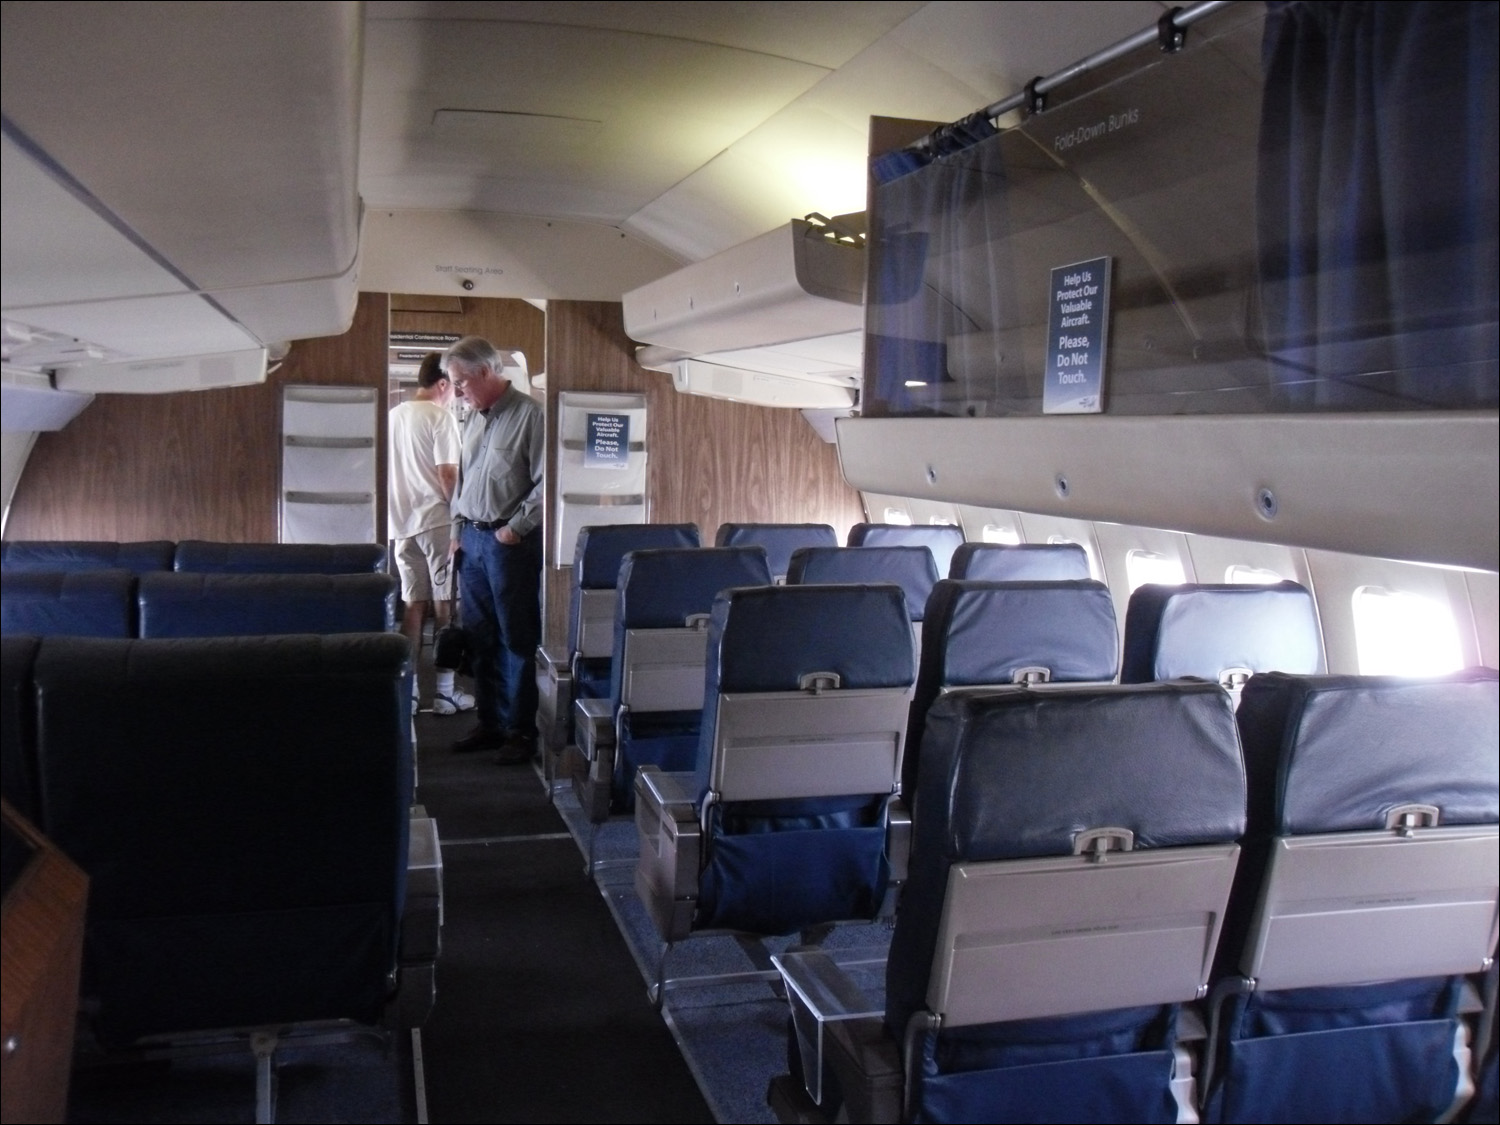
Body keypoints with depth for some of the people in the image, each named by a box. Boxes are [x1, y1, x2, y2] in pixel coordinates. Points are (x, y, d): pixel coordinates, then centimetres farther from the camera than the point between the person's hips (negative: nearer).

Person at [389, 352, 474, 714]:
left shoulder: (392, 417, 12)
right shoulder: (440, 416, -9)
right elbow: (447, 474, -15)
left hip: (402, 522, 6)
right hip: (436, 519, -6)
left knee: (413, 604, 11)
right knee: (445, 604, -1)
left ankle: (407, 686, 11)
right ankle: (445, 691, 1)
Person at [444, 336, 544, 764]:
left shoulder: (530, 414, -11)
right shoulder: (473, 419, 14)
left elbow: (545, 484, -15)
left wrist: (515, 528, -14)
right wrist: (457, 530, 15)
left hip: (509, 542, -8)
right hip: (472, 539, 8)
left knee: (517, 640, 0)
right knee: (480, 638, 12)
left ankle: (521, 729, 8)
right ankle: (490, 723, 22)